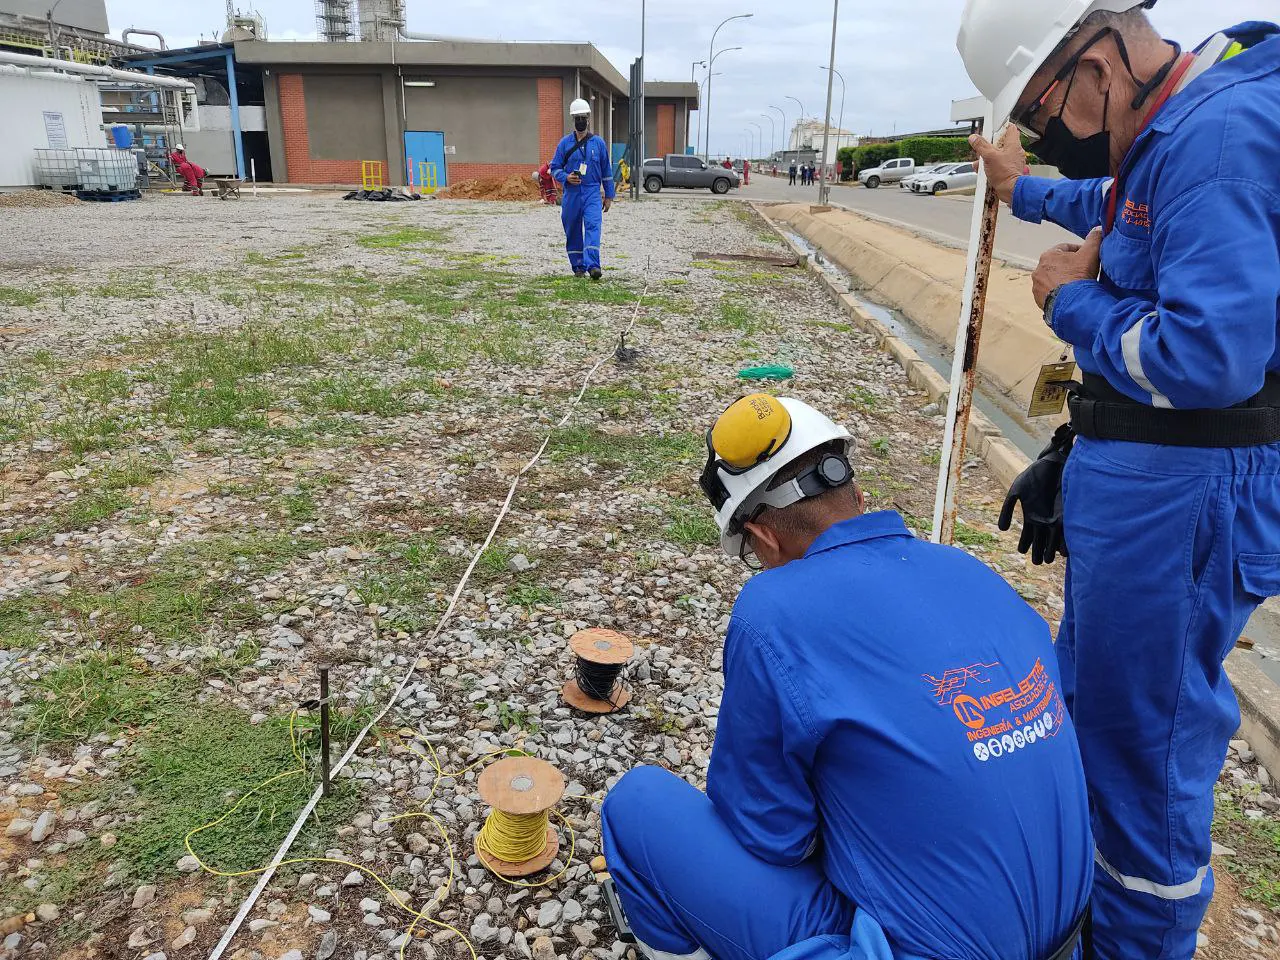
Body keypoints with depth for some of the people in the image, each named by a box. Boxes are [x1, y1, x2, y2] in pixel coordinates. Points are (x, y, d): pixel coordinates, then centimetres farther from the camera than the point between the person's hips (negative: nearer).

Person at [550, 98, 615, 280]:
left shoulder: (598, 143, 6)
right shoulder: (565, 143, 5)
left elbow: (606, 171, 12)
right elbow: (554, 168, 8)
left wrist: (609, 196, 11)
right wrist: (566, 177, -13)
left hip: (592, 192, -2)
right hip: (571, 193, 2)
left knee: (593, 226, -20)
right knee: (573, 231, 6)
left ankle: (593, 265, -29)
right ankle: (579, 266, 19)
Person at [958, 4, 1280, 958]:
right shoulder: (1170, 129, 9)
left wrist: (1073, 302, -16)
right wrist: (1025, 190, 46)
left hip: (1186, 493, -10)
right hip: (1131, 473, 10)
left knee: (1143, 736, 6)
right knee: (1092, 704, 24)